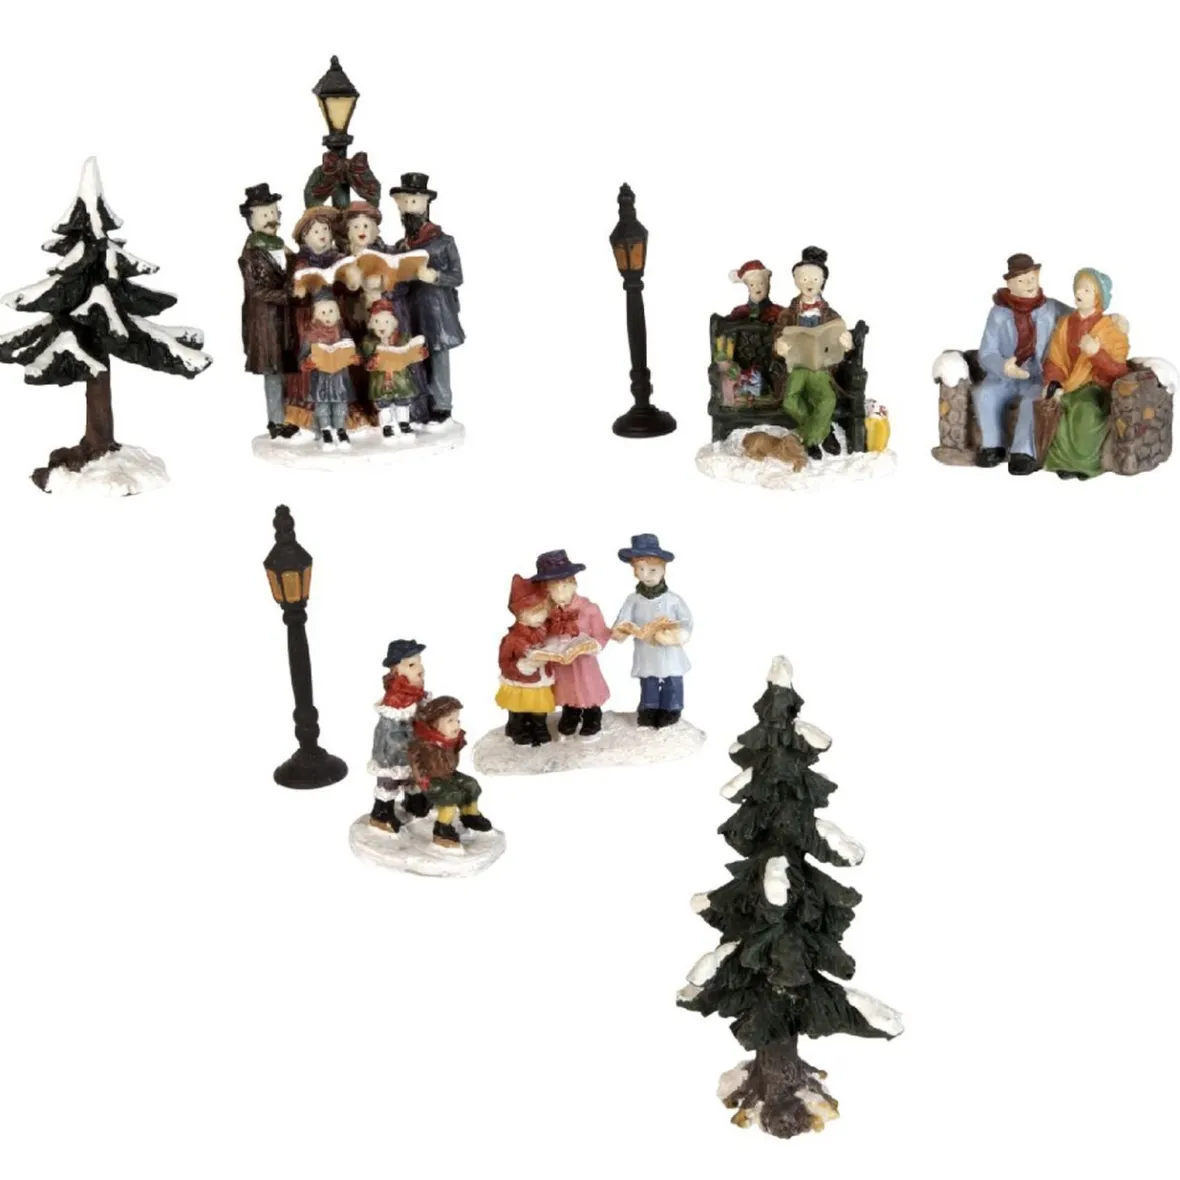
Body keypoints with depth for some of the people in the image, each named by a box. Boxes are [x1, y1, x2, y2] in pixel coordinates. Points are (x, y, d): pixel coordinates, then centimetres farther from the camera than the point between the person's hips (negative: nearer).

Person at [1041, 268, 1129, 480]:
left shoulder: (1111, 328, -1)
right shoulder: (1064, 324, 12)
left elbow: (1118, 372, -6)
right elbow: (1053, 361, 10)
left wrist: (1096, 353, -24)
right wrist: (1054, 384, -11)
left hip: (1099, 387, -3)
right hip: (1070, 387, 3)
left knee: (1085, 412, -37)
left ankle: (1084, 461, -16)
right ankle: (1065, 460, -15)